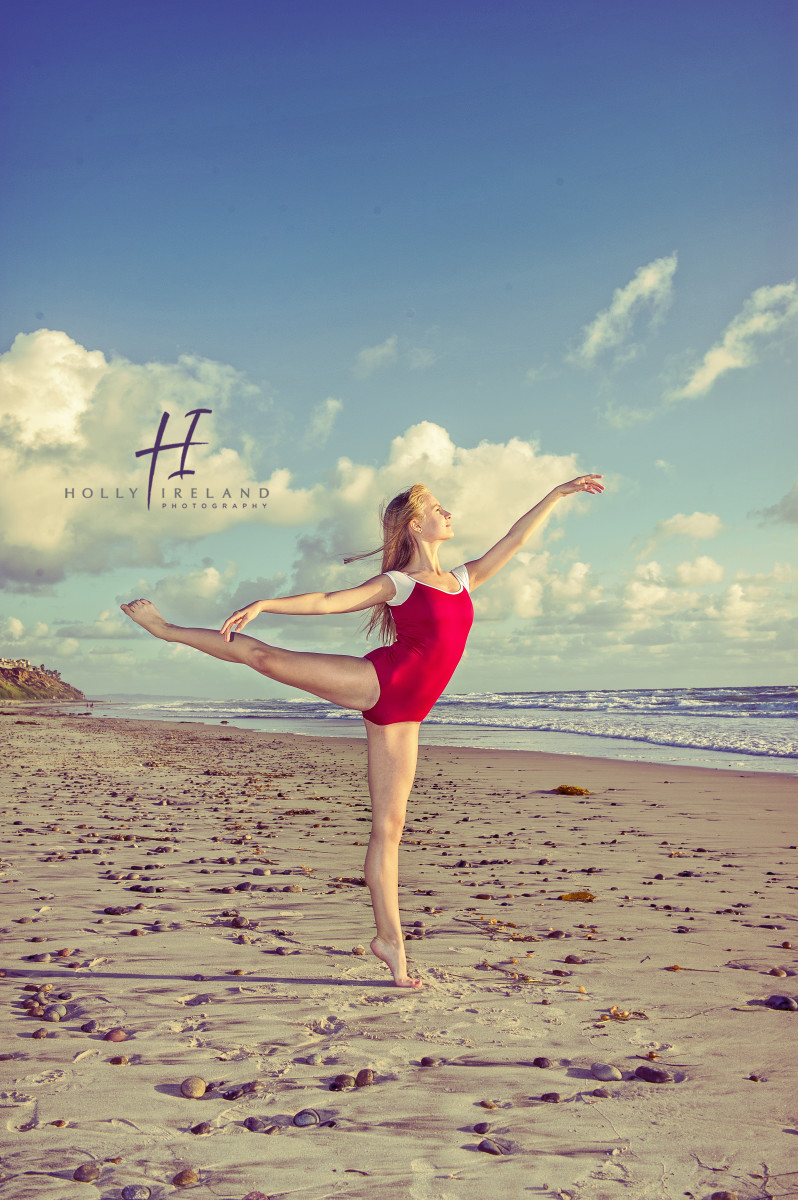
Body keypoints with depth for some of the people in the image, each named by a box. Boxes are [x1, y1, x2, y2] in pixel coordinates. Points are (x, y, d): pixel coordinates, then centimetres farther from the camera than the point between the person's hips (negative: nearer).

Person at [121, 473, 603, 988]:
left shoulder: (462, 579, 18)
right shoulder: (398, 583, 3)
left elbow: (514, 541, 23)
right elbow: (328, 601, -4)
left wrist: (558, 494, 24)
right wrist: (263, 604, -14)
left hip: (400, 715, 4)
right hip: (377, 681, -4)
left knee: (389, 826, 5)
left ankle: (390, 938, 10)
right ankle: (168, 629, 15)